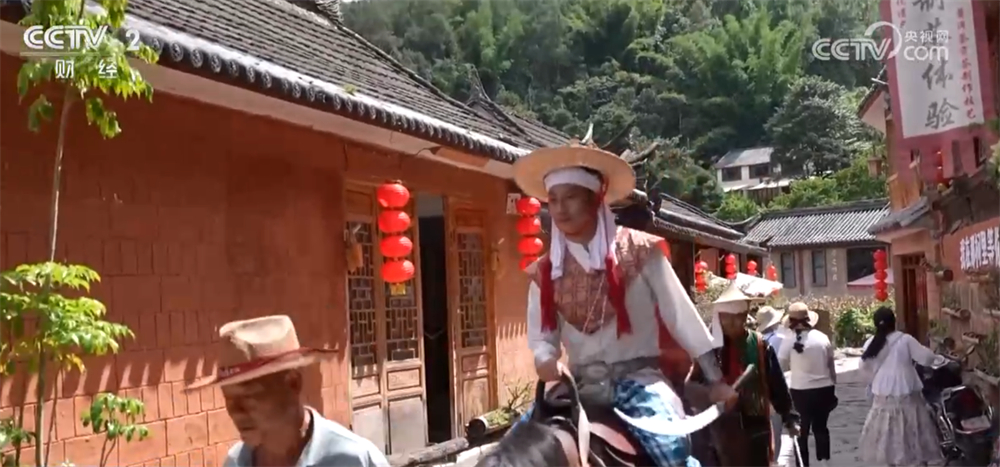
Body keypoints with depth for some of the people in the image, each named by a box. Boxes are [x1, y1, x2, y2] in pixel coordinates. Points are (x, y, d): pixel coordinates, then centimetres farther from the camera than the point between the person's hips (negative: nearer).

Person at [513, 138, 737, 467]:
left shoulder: (639, 252, -4)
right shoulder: (545, 272, 3)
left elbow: (681, 317, -1)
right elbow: (540, 336, 8)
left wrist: (716, 380, 0)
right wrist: (546, 360, -16)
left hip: (638, 376, -3)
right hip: (582, 384, 3)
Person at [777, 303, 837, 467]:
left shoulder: (790, 342, -10)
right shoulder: (823, 338, 0)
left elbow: (780, 366, -3)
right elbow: (831, 365, 8)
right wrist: (833, 385, 20)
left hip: (801, 391, -3)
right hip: (824, 389, 3)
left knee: (801, 429, 11)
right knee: (821, 426, 18)